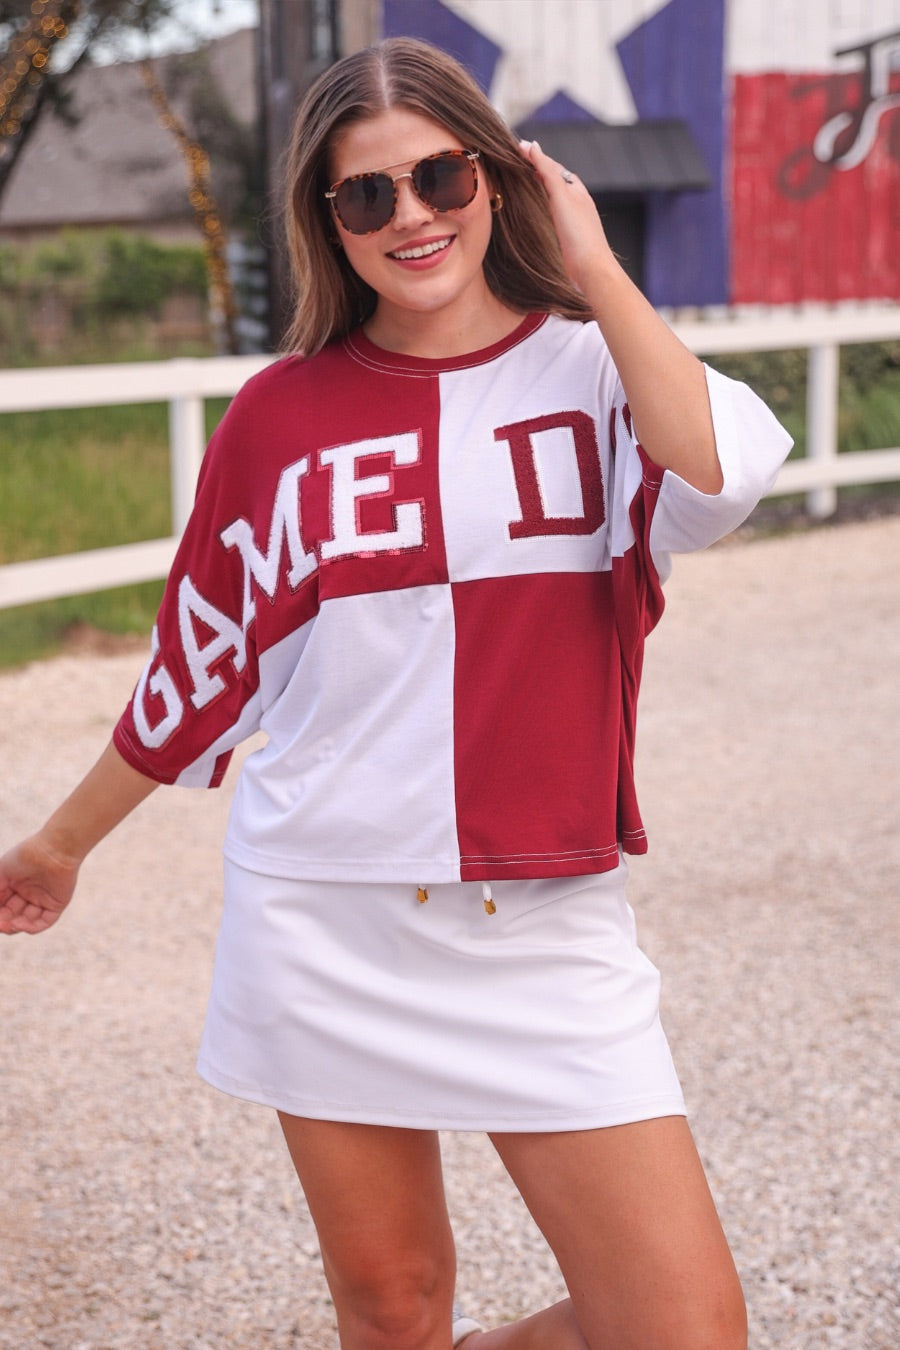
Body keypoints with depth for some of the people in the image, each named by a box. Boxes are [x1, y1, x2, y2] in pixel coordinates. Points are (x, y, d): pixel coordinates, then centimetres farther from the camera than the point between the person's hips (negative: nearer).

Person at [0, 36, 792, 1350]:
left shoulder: (592, 367, 0)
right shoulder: (283, 413, 2)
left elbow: (719, 474, -23)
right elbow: (197, 664, 12)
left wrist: (595, 270, -12)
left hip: (543, 930, 0)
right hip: (324, 925, 1)